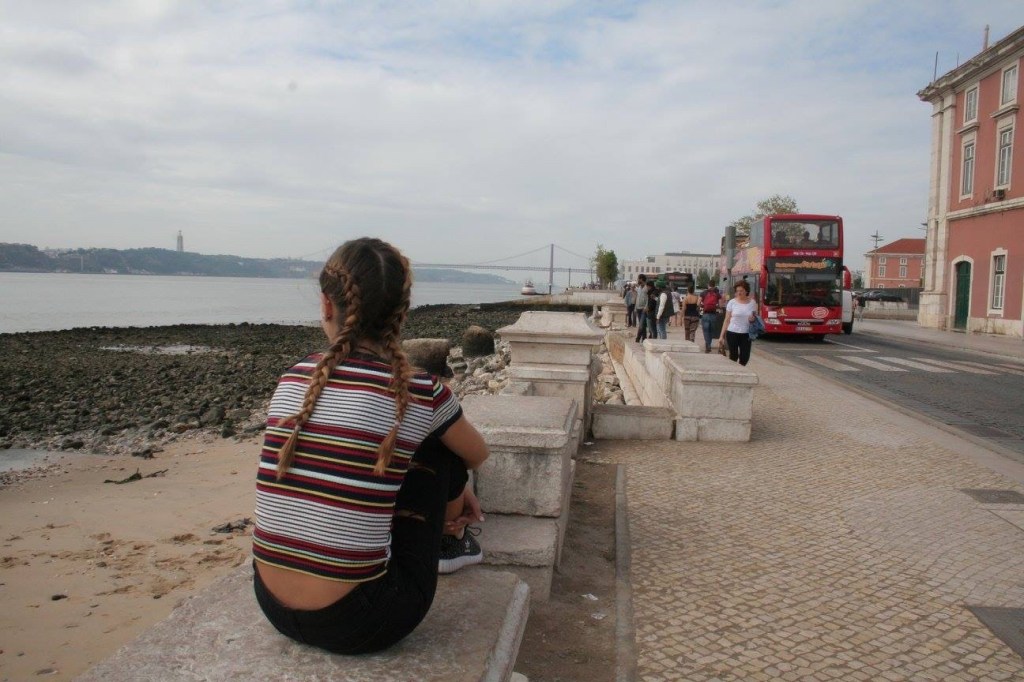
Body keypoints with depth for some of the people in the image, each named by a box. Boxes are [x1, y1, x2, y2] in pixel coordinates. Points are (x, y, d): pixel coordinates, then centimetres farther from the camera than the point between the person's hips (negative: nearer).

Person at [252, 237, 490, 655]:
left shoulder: (293, 379, 1)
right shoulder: (420, 392, -11)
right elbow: (477, 456, 12)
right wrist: (450, 491, 37)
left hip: (274, 609, 5)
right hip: (355, 624, -4)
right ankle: (449, 535, 40)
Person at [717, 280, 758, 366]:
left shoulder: (752, 302, 4)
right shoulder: (732, 302, -1)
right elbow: (727, 320, 1)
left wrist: (753, 319, -8)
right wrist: (722, 336, -3)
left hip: (746, 334, 2)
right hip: (732, 333, -2)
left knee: (744, 358, 0)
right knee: (733, 357, 0)